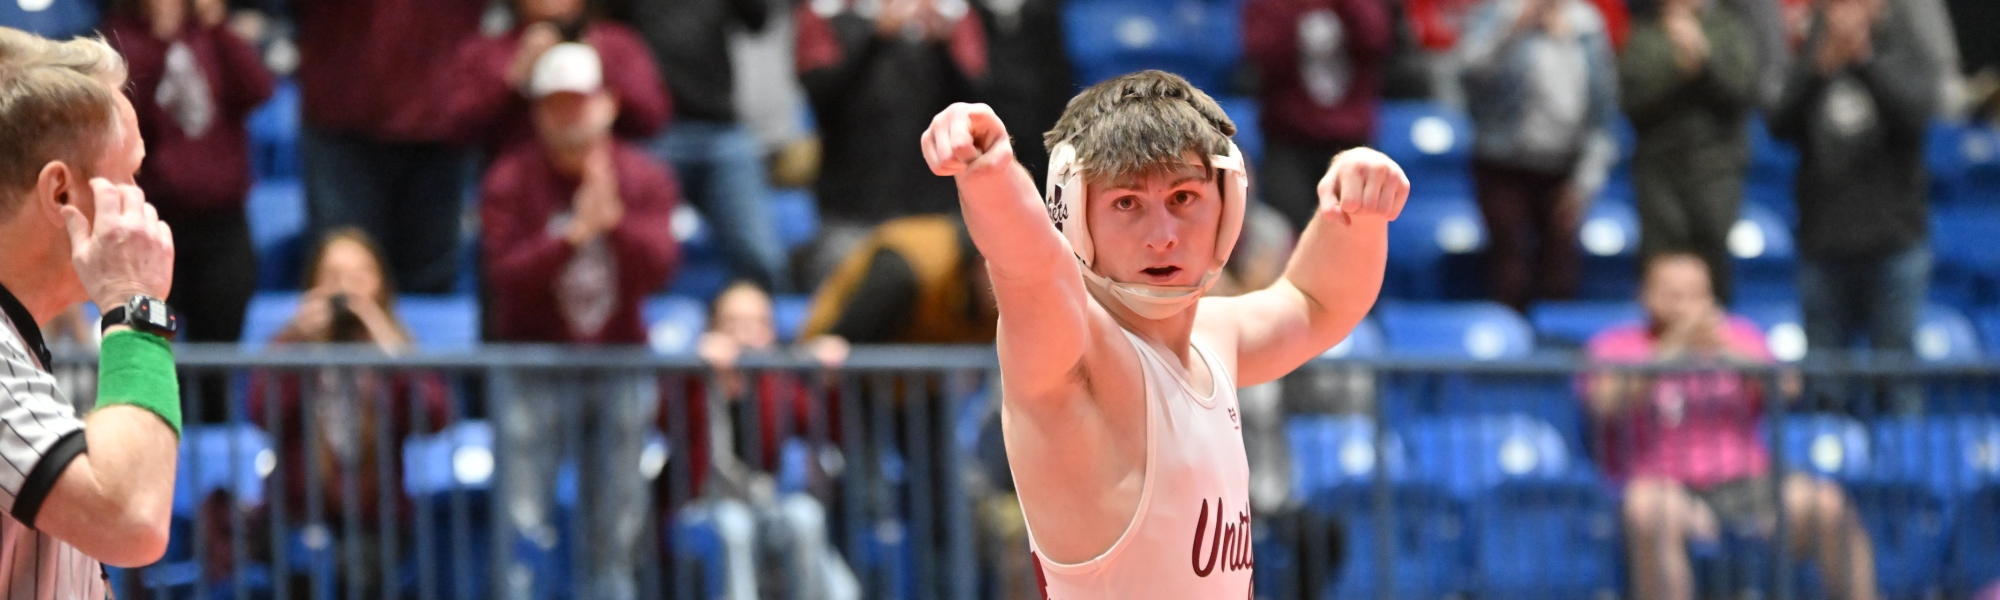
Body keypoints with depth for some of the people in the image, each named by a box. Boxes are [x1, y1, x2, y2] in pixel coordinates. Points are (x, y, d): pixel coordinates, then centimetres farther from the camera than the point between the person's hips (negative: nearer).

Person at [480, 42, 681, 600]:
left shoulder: (646, 179, 3)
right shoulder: (510, 182, -2)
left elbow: (657, 269, -10)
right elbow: (507, 273, -14)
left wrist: (615, 219, -25)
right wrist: (576, 233, -25)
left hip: (620, 364, 2)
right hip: (535, 366, -2)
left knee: (617, 529, 3)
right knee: (524, 524, -10)